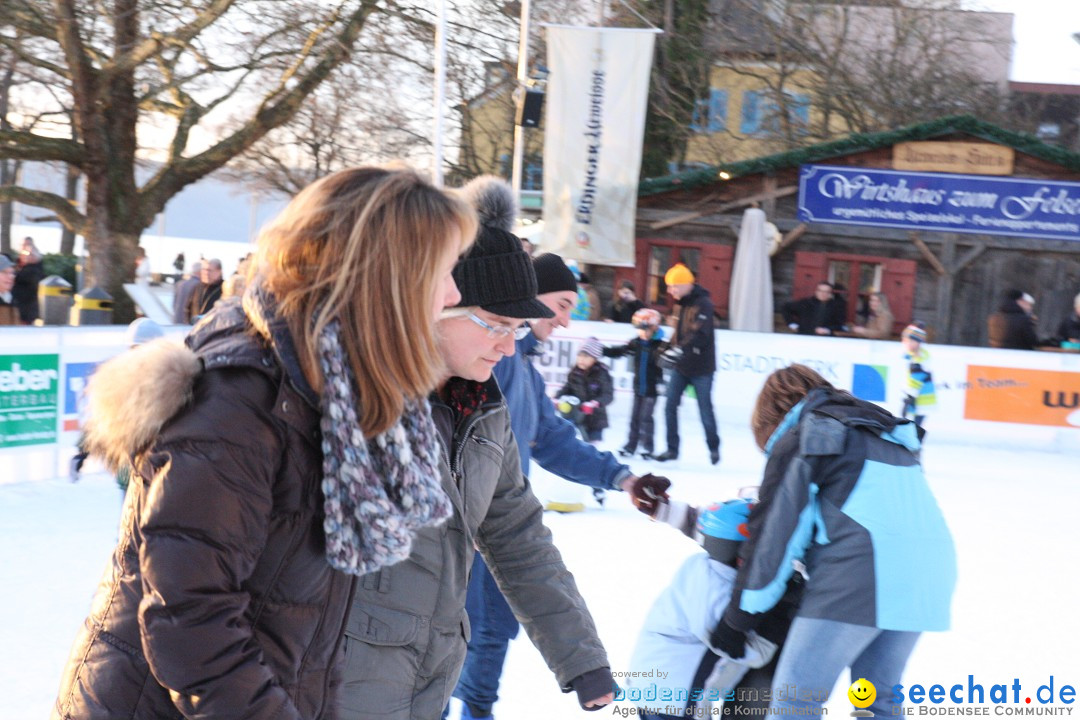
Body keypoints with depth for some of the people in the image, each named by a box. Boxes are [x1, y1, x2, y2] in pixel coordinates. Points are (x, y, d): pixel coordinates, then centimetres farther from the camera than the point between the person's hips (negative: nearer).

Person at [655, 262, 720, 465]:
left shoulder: (703, 303, -17)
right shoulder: (683, 303, 10)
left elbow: (700, 334, -29)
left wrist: (680, 350, -38)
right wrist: (669, 349, 20)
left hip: (700, 367, -7)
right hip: (681, 366, 7)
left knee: (705, 409, 2)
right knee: (670, 405, -1)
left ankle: (713, 447, 21)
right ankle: (672, 448, 6)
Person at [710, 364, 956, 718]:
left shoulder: (797, 441, 6)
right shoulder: (887, 433, 29)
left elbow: (775, 533, 3)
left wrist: (737, 618, 8)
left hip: (861, 570, -8)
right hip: (929, 574, 8)